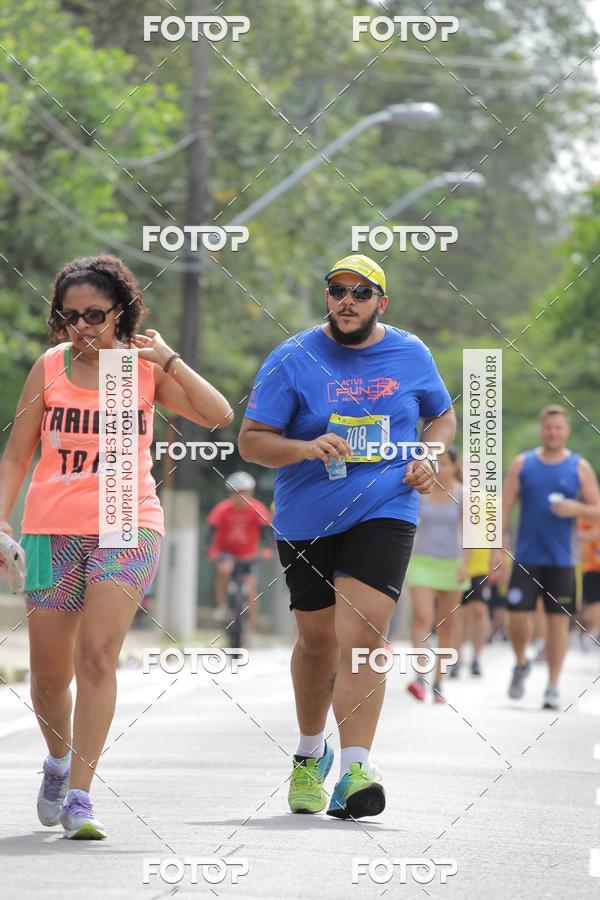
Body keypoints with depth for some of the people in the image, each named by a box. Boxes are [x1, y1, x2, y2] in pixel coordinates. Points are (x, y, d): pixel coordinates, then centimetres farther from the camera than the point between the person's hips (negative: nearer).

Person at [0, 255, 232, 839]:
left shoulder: (145, 370, 4)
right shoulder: (49, 368, 5)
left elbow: (217, 415, -8)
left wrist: (166, 357, -11)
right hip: (53, 528, 2)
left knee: (97, 654, -18)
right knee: (49, 674, 4)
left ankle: (78, 796, -16)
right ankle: (59, 759, 36)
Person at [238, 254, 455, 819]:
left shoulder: (411, 355, 4)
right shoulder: (292, 359, -4)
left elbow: (442, 415, 21)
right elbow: (251, 440, -5)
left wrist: (429, 456, 0)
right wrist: (306, 447, -23)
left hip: (384, 513, 0)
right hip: (306, 522, 1)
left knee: (361, 636, -17)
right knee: (317, 641, 13)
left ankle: (354, 770, -21)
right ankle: (310, 752, 37)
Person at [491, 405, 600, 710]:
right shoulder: (522, 464, 5)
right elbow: (504, 508, 4)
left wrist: (575, 509, -16)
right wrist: (497, 550, -3)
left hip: (561, 560, 0)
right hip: (526, 557, 0)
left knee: (558, 620, -1)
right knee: (517, 616, -6)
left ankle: (553, 687, 6)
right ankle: (521, 665, 23)